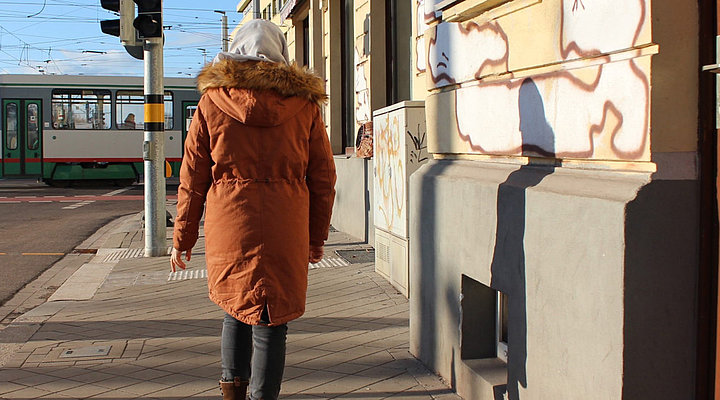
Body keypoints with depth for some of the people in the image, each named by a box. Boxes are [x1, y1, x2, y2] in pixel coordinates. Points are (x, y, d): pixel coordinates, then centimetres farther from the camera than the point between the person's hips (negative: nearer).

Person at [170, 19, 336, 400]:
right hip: (284, 231, -1)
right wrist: (316, 239, 15)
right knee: (271, 320, 7)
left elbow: (192, 179, 3)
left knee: (236, 305, 23)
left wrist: (182, 240, 11)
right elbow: (323, 180, 5)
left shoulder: (212, 102, 2)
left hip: (228, 226, 1)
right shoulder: (304, 104, 3)